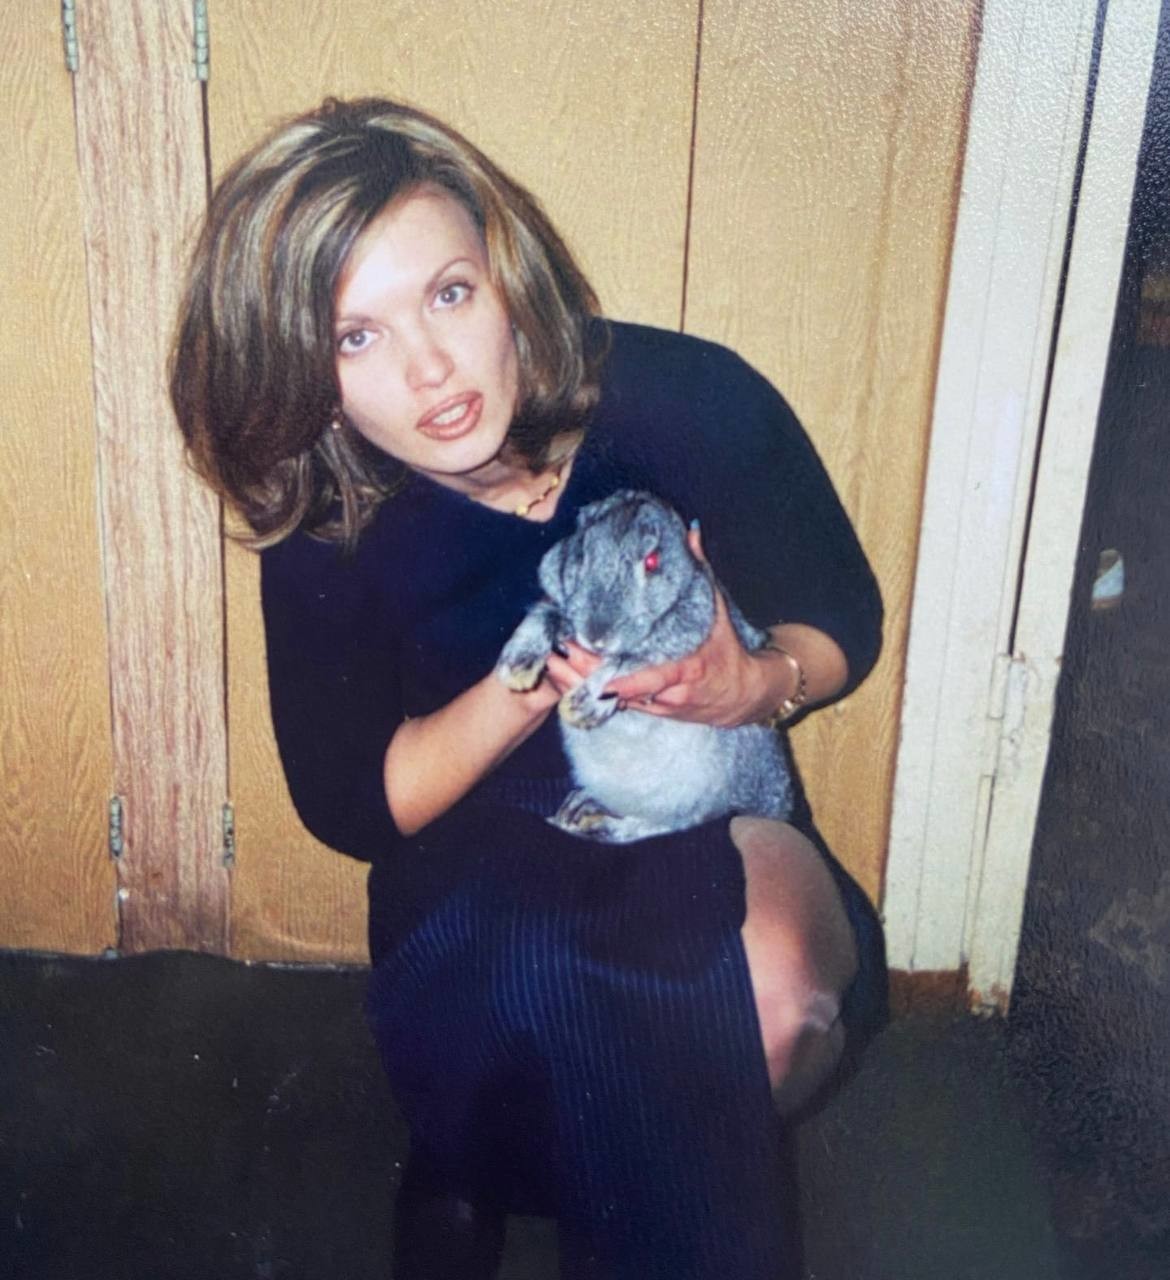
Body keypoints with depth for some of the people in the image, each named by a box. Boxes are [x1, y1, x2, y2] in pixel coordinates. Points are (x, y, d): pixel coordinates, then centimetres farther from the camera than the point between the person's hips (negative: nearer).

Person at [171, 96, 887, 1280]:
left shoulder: (690, 400, -16)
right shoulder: (324, 534, -14)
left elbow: (845, 622, -2)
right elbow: (354, 807, -8)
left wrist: (759, 684, -27)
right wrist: (543, 676, -24)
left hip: (712, 822, 2)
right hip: (485, 861, -1)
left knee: (786, 985, -29)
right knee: (525, 982, -34)